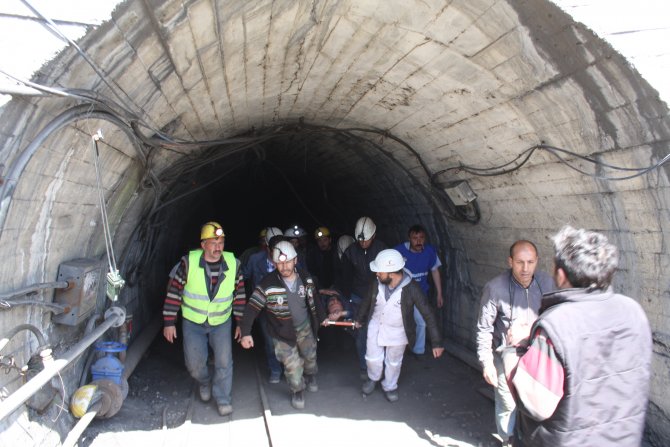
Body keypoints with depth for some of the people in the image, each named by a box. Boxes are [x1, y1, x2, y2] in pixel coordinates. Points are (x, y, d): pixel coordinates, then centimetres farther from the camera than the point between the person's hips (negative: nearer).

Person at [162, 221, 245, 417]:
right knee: (194, 364, 7)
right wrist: (169, 322, -8)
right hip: (193, 322, 0)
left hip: (221, 322, 1)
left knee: (224, 361, -6)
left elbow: (240, 293, 0)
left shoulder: (233, 264, -13)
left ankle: (223, 398, 16)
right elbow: (174, 291, -10)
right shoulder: (188, 262, -18)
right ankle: (204, 382, 41)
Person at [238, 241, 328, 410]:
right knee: (293, 366, -3)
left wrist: (321, 317, 18)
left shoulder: (305, 278, -10)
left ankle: (310, 376, 56)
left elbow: (314, 299, 7)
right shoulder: (268, 284, -24)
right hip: (282, 334, -4)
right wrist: (245, 332, -29)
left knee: (310, 356, 22)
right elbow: (252, 308, -22)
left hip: (305, 328, 4)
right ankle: (296, 392, 28)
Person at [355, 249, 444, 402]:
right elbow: (367, 301, 1)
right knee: (373, 358, 15)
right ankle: (373, 378, 48)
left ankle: (390, 387, 46)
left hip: (397, 332, -2)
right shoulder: (377, 283, -20)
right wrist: (359, 319, 16)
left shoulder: (411, 289, -31)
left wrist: (436, 342, -24)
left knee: (394, 362, 18)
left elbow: (428, 315, -25)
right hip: (376, 327, 2)